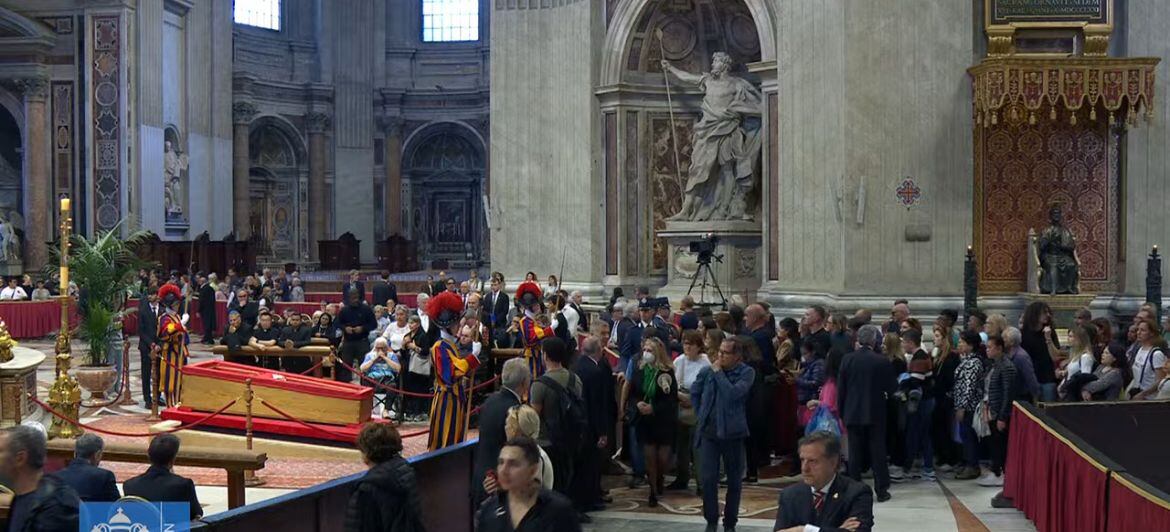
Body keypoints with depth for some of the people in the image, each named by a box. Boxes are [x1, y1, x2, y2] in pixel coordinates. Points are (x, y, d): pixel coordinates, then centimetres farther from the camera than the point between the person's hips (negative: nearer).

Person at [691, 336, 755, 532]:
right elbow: (694, 392, 17)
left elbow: (733, 393, -25)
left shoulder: (747, 373, -8)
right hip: (709, 431, 2)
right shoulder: (707, 371, 0)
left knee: (734, 480, 9)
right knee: (707, 479, -3)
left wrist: (718, 372, -16)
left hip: (732, 432, -1)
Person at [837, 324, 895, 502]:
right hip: (876, 413, -2)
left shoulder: (847, 360, -4)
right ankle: (881, 490, 7)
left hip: (853, 413, 2)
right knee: (878, 451, 5)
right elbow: (891, 389, -3)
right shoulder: (883, 362, -10)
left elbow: (840, 389, 0)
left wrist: (842, 413, 9)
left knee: (855, 452, 7)